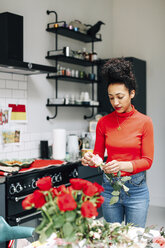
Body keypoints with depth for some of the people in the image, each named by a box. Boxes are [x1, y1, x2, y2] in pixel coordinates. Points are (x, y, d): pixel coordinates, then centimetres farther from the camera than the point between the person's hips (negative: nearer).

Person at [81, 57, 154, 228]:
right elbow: (98, 155, 6)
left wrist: (123, 165, -24)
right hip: (109, 187, 2)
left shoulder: (144, 122, -6)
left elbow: (147, 160, -7)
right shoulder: (103, 122, 0)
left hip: (136, 188, -2)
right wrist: (90, 159, -17)